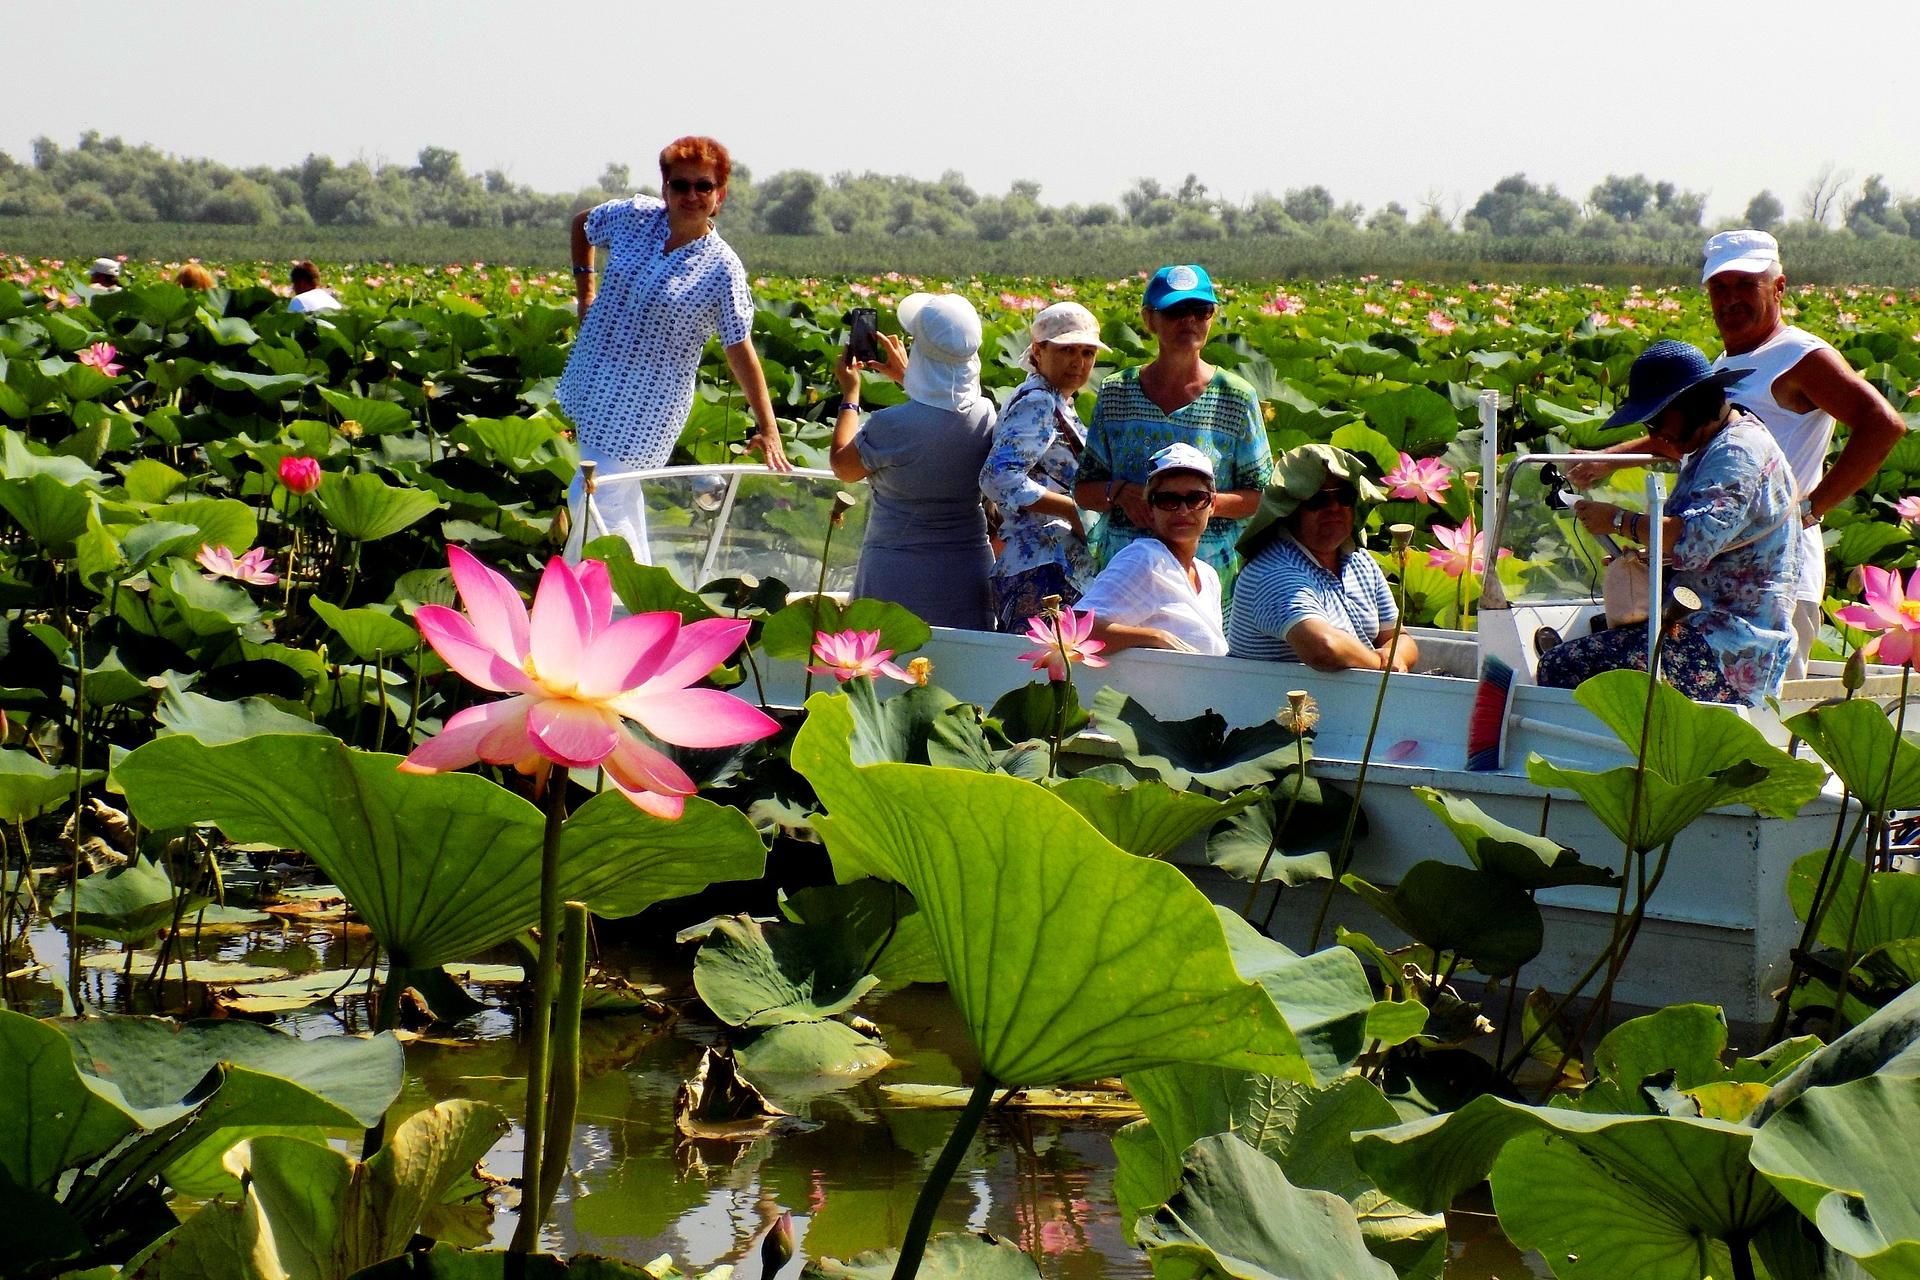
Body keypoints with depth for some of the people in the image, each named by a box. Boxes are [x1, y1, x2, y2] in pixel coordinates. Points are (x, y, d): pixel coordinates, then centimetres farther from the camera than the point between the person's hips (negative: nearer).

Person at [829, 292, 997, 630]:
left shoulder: (891, 426, -20)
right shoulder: (985, 416, -5)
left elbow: (842, 466, 1)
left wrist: (850, 393, 13)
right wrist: (906, 377, 34)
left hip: (899, 578, -4)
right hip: (968, 573, 4)